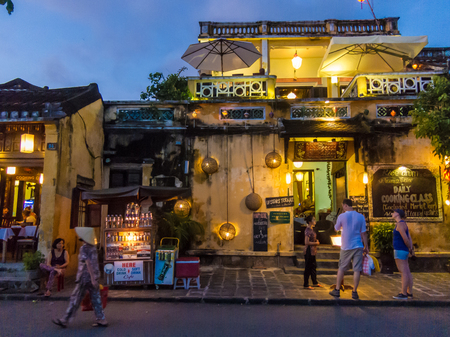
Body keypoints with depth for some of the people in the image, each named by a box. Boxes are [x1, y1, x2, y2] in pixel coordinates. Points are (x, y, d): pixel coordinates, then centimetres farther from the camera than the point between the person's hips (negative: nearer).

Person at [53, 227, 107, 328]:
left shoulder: (84, 248, -14)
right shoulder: (93, 247, 9)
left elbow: (88, 263, -20)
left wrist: (92, 279, -21)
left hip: (85, 278, -7)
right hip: (94, 277, 7)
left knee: (75, 299, 3)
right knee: (96, 299, 10)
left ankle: (64, 320, 14)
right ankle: (101, 320, 12)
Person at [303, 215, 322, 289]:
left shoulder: (311, 229, 10)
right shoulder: (308, 230, -20)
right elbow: (306, 242, -24)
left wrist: (316, 241, 6)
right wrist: (316, 243, -14)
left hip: (312, 251, 10)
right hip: (309, 251, -10)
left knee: (313, 267, 18)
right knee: (308, 268, -1)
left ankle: (315, 282, 32)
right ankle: (306, 285, 9)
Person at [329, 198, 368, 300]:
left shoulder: (341, 216, -5)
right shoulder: (361, 217, -1)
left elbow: (336, 228, 10)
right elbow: (363, 233, 1)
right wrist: (366, 246, 7)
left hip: (346, 247, -1)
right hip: (358, 246, 1)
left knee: (341, 268, 11)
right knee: (357, 270, 4)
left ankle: (337, 290, 17)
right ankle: (354, 292, 6)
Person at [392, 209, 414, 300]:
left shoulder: (400, 224, -15)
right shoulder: (403, 224, 16)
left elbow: (405, 239, -20)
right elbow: (409, 238, 14)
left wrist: (409, 248, -4)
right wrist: (411, 248, 2)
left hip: (400, 250, -10)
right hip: (404, 251, 10)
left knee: (403, 272, -6)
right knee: (407, 272, 12)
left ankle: (404, 294, -3)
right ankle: (410, 293, 19)